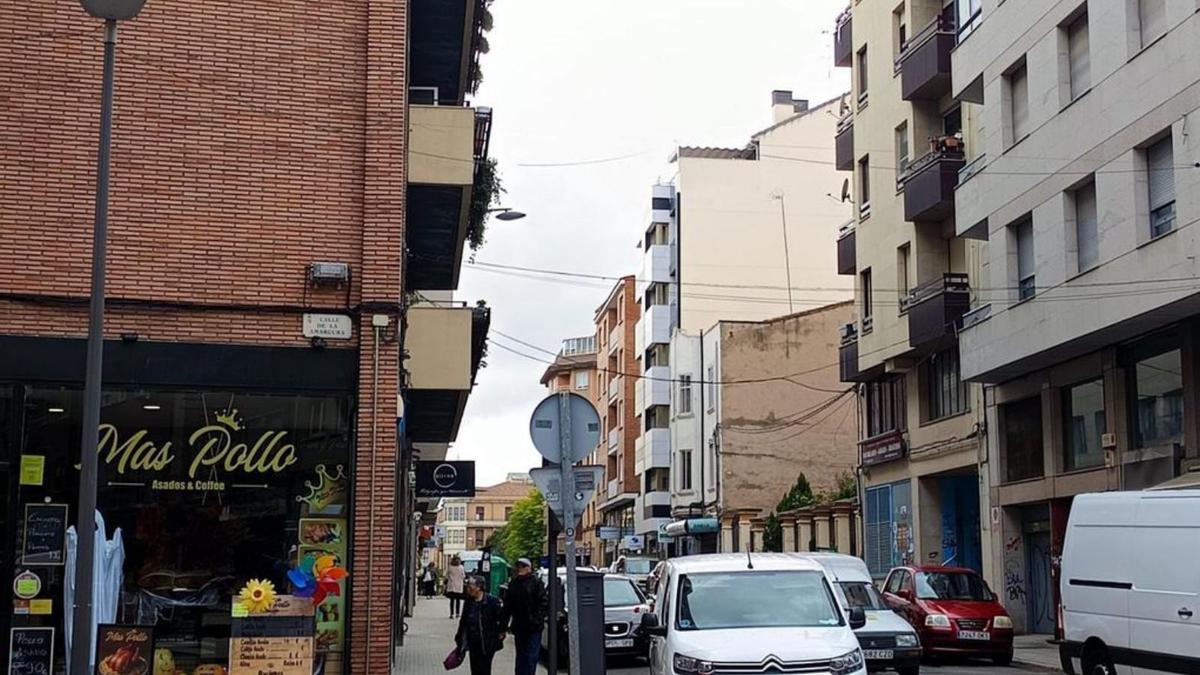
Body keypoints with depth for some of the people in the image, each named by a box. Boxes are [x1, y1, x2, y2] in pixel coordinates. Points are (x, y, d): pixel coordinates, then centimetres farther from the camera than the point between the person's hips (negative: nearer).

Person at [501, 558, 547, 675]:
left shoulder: (536, 582, -6)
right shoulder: (513, 584, 11)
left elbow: (543, 603, -10)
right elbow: (507, 606, 13)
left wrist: (537, 620, -18)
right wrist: (505, 623, 7)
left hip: (533, 627, -6)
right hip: (519, 627, 6)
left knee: (531, 656, -6)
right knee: (520, 656, 13)